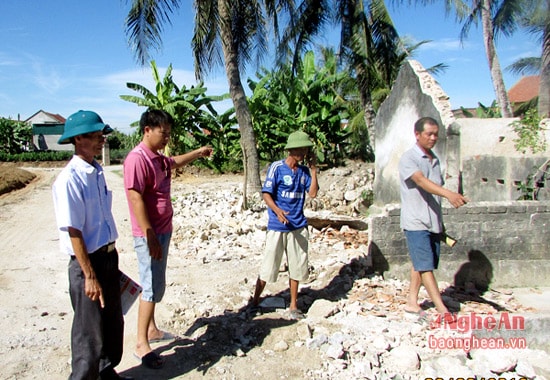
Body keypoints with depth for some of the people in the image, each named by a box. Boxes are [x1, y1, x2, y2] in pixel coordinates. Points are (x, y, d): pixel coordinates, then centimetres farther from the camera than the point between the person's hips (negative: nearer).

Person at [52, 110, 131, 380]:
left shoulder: (97, 172, 5)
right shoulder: (69, 179, -20)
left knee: (113, 323, 22)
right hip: (88, 261, -8)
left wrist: (111, 256, 17)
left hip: (109, 256, 8)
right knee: (90, 330, 8)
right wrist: (90, 275, -19)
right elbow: (73, 232, -21)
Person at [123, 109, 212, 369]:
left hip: (163, 231, 9)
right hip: (150, 235, -9)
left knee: (156, 285, 18)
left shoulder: (157, 158, 10)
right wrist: (150, 236, -25)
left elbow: (175, 162, 35)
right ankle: (141, 344, 8)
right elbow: (136, 199, -24)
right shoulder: (137, 158, -18)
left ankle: (152, 330, 33)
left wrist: (198, 152, 32)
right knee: (152, 287, -3)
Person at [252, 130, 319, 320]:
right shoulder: (277, 167, -7)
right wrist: (277, 210, -27)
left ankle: (293, 305, 26)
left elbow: (312, 193, 0)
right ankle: (255, 302, 19)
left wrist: (313, 169, -2)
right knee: (268, 267, 1)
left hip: (298, 226, 5)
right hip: (277, 227, -5)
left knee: (296, 267, 12)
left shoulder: (304, 171, 8)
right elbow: (266, 193, -10)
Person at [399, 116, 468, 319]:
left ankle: (412, 302, 23)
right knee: (425, 266, -5)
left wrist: (441, 222, 20)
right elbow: (421, 181, -27)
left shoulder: (435, 159, 15)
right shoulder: (408, 158, -9)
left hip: (433, 222, 7)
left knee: (420, 265, 12)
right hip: (415, 222, -7)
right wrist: (449, 194, -42)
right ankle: (442, 309, -2)